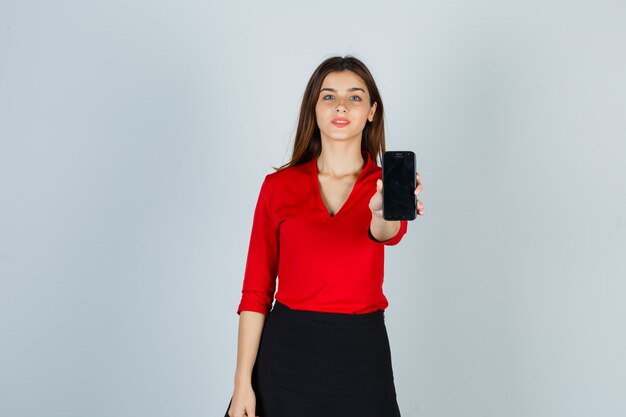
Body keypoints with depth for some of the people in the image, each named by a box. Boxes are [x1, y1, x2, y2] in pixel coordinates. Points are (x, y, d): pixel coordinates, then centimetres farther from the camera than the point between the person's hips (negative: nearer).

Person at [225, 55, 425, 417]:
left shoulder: (385, 185, -1)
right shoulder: (279, 186, -1)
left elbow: (389, 232, -25)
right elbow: (256, 290, -1)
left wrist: (385, 212, -49)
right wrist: (242, 383, -6)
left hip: (362, 354, 0)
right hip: (287, 351, 0)